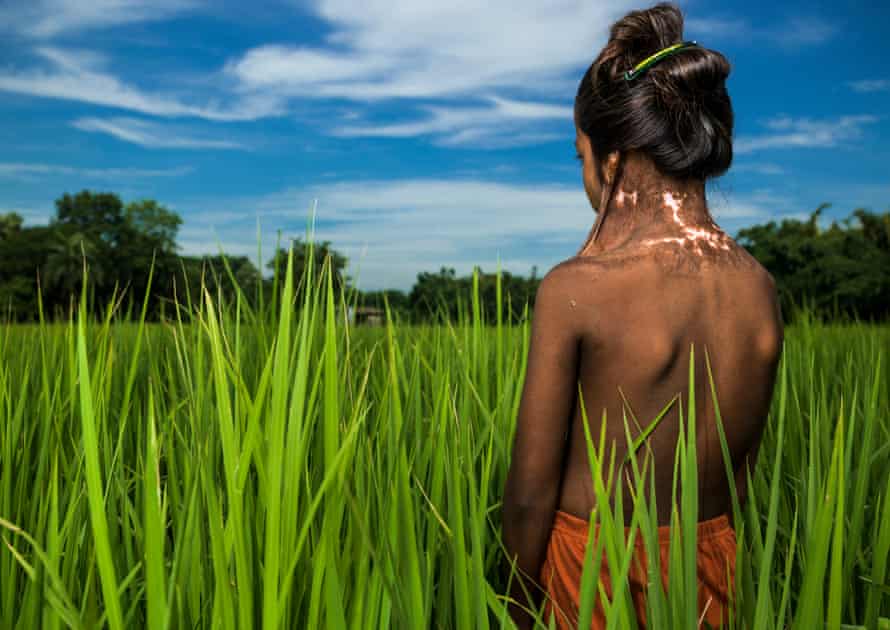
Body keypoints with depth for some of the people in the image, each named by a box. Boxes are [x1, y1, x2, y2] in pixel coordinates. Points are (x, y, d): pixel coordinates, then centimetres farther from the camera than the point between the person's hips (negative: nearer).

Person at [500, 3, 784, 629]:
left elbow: (531, 492, -15)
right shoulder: (761, 288, -6)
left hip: (593, 567, -4)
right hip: (712, 564, 5)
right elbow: (744, 469, 5)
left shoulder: (574, 289, -22)